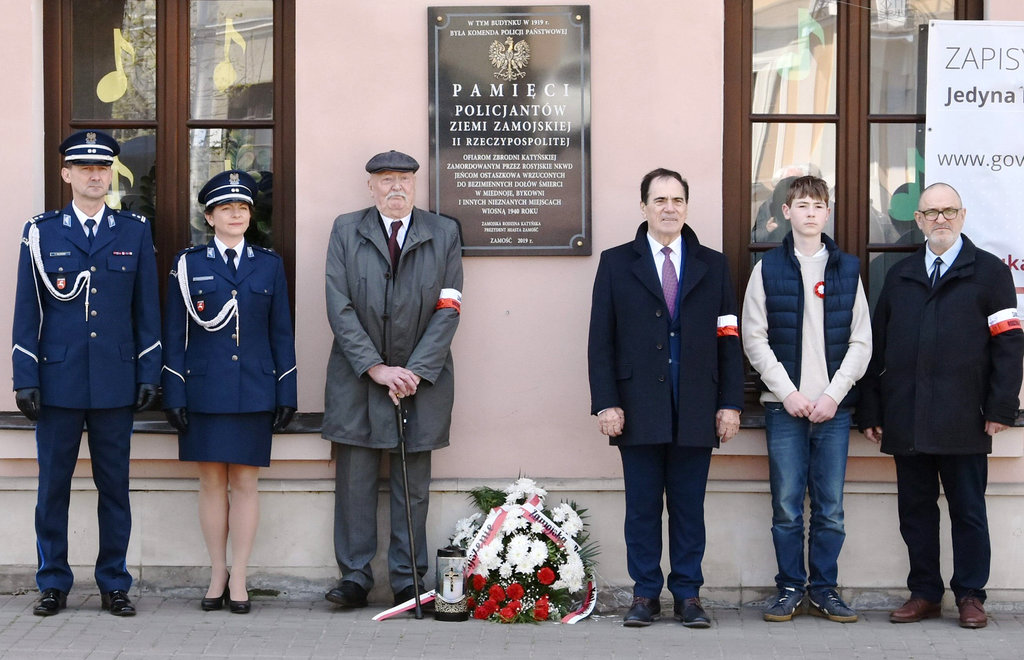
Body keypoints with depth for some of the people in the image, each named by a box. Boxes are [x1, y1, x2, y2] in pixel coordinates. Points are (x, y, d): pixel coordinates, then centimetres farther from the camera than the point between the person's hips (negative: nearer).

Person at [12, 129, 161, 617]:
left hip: (116, 383, 1)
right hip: (58, 380, 0)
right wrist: (25, 378, -2)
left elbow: (147, 308, 8)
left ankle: (114, 585, 15)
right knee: (53, 485, 5)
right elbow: (27, 310, 4)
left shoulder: (135, 232, 8)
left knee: (115, 487, 6)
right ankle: (53, 585, 16)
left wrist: (149, 374, 2)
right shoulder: (41, 232, 5)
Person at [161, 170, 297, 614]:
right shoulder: (188, 264, 4)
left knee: (245, 484, 3)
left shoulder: (269, 265, 8)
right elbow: (175, 334, 3)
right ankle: (217, 575, 17)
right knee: (212, 483, 5)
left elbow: (281, 333, 8)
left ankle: (239, 579, 11)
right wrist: (174, 395, -3)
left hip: (254, 392, 1)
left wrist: (286, 394, 3)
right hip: (204, 391, 0)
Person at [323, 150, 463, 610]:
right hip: (357, 378, 0)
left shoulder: (443, 234, 5)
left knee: (413, 485, 5)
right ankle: (354, 577, 12)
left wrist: (414, 372, -11)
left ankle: (408, 580, 13)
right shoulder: (345, 231, 4)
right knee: (354, 481, 2)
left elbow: (447, 310, -1)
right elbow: (339, 308, -3)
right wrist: (375, 367, -13)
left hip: (421, 378, 0)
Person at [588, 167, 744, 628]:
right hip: (639, 409, -1)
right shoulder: (616, 263, 7)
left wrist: (730, 402, 1)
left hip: (695, 412, 1)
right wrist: (606, 402, -6)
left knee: (689, 507, 5)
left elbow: (728, 339, 8)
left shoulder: (713, 266, 12)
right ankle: (645, 595, 14)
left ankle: (688, 595, 14)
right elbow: (600, 340, 3)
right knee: (642, 507, 4)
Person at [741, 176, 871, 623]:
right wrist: (787, 392, -9)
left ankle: (824, 588, 15)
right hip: (784, 405, -1)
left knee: (830, 508, 4)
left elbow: (861, 341, 5)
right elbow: (754, 338, 0)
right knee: (787, 507, 1)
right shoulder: (767, 269, 4)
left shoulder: (847, 269, 8)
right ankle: (790, 587, 13)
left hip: (833, 406, 1)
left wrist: (833, 394, -6)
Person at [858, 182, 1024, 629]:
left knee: (968, 510, 4)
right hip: (906, 420, 4)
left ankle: (970, 596, 14)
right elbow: (877, 346, 13)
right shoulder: (900, 276, 15)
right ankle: (924, 594, 18)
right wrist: (871, 411, 6)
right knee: (915, 509, 8)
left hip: (963, 421, -3)